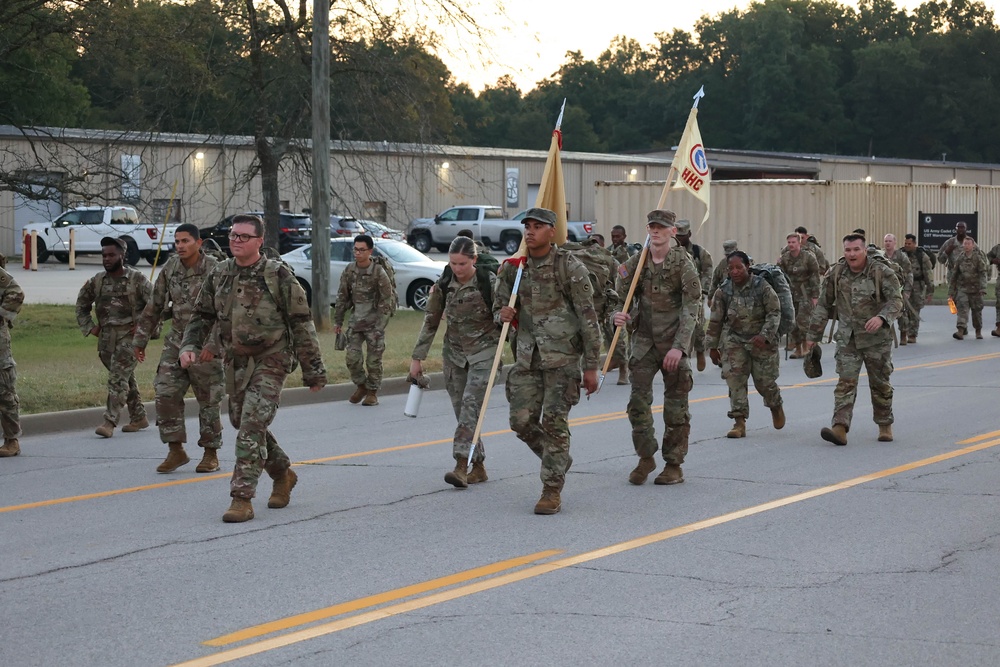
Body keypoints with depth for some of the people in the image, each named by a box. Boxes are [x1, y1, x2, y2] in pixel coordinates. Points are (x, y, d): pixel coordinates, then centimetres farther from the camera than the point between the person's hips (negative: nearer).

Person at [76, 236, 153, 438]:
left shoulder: (136, 279, -7)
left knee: (118, 378, -14)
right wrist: (89, 327, 11)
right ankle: (138, 417, 25)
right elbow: (82, 305, 21)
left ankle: (110, 422, -19)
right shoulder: (97, 281, 8)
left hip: (129, 335, -6)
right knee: (126, 378, 14)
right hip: (106, 338, 6)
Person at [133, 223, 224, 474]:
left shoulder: (213, 270, -13)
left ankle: (211, 454, 15)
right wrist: (140, 339, 13)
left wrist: (213, 345, -25)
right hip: (176, 340, 5)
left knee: (208, 399, 3)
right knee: (166, 393, -5)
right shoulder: (170, 268, 3)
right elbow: (154, 306, 12)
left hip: (205, 344, -5)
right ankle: (175, 450, 4)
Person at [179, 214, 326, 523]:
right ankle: (283, 474, 38)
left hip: (270, 361, -6)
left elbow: (301, 324, -7)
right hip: (235, 361, 6)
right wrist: (189, 346, -5)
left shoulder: (278, 276, -11)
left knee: (252, 427, -15)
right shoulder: (219, 274, 4)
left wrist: (313, 370, -6)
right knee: (243, 424, 15)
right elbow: (202, 315, 14)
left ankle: (242, 499, -13)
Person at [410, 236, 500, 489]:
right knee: (461, 409, 4)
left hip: (483, 351, -5)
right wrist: (417, 357, 7)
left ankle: (462, 465, -25)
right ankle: (478, 467, 13)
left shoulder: (489, 282, -11)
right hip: (454, 352, 5)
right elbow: (430, 323, 7)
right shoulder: (443, 286, 0)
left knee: (471, 404, -18)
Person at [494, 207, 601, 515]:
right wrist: (502, 313, -10)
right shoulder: (513, 267, 7)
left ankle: (552, 490, 2)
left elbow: (588, 319, -7)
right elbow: (498, 306, 17)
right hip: (527, 356, 5)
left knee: (554, 423, -6)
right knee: (521, 420, 0)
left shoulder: (569, 267, -8)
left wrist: (591, 366, -9)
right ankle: (559, 460, 26)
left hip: (562, 357, -5)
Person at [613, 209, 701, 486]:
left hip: (674, 341, -3)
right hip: (644, 339, 3)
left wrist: (679, 346, -22)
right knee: (638, 399, -4)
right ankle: (645, 458, 12)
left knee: (675, 405, 2)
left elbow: (691, 308, -13)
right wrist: (622, 316, -14)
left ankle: (674, 465, 12)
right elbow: (626, 300, 11)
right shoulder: (636, 263, 2)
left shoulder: (683, 263, -10)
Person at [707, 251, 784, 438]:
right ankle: (739, 422, -8)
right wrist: (713, 346, 8)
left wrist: (765, 335, -22)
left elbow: (774, 313, -9)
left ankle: (776, 406, 37)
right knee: (735, 379, -12)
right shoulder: (723, 292, -2)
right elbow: (715, 321, 6)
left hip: (761, 341, -2)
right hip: (734, 340, 2)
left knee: (764, 380, 3)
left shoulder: (762, 287, -9)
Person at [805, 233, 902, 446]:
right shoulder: (835, 274, -1)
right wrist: (814, 335, 9)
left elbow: (896, 300, -15)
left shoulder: (882, 272, -11)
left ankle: (885, 426, 26)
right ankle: (840, 428, -18)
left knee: (880, 384, 10)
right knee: (846, 383, -9)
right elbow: (823, 305, 7)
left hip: (877, 338, -2)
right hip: (847, 339, 2)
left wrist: (882, 317, -35)